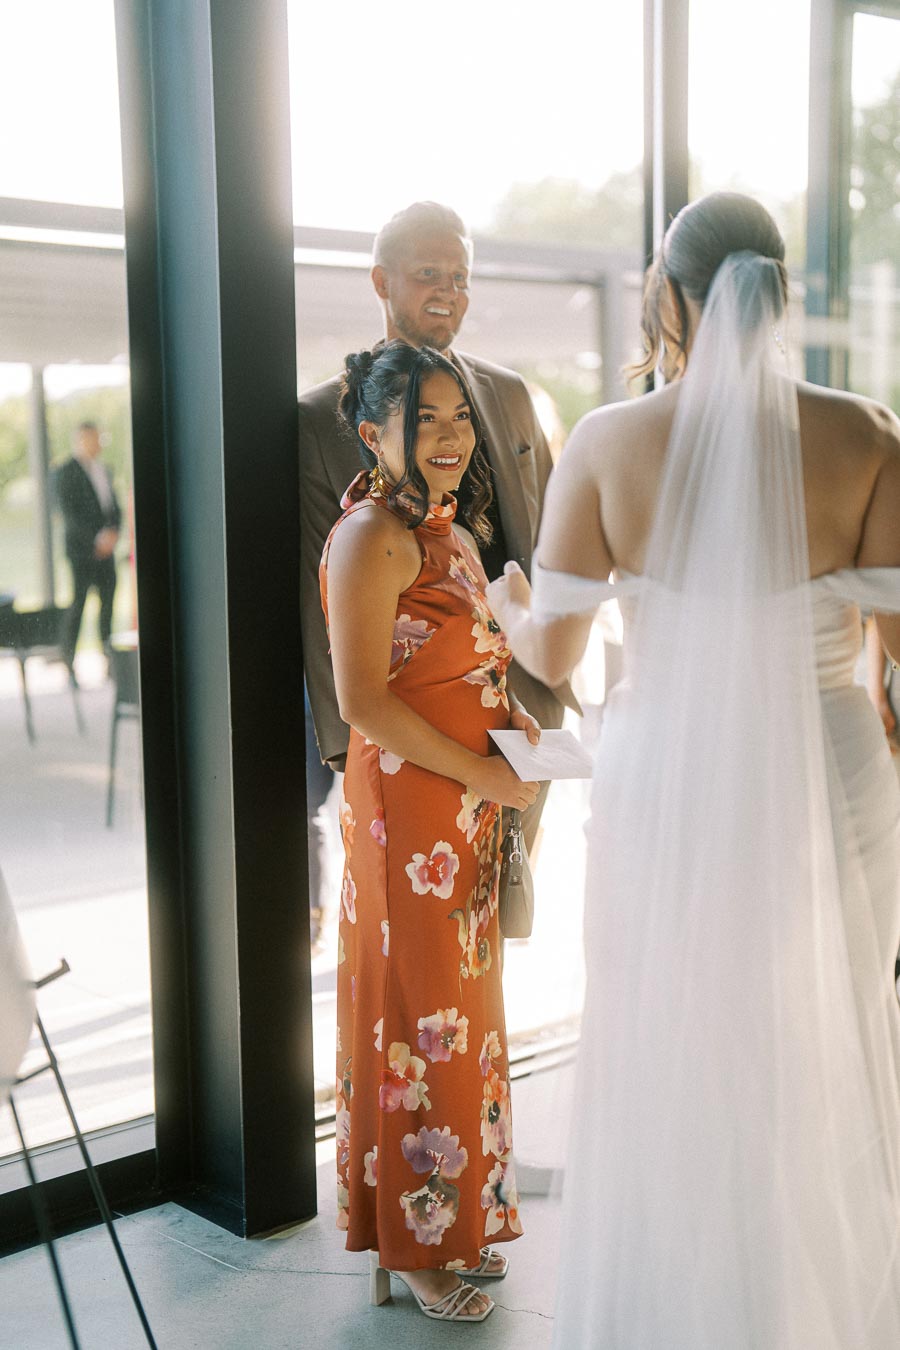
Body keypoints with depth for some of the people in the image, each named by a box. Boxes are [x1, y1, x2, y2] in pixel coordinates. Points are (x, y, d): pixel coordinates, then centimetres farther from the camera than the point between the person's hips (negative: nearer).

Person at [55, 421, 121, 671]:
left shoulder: (104, 472, 17)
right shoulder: (67, 472, -5)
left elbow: (114, 508, 14)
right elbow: (69, 512, -13)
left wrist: (112, 531, -7)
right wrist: (95, 539, -19)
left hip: (104, 549, 6)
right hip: (81, 548, -6)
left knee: (109, 601, 1)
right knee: (78, 601, -7)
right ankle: (69, 658, -1)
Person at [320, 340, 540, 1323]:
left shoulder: (449, 528, 12)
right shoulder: (371, 536, -17)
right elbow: (363, 701, -22)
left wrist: (511, 714, 3)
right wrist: (486, 774, -17)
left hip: (467, 810, 9)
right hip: (407, 809, -9)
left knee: (460, 1010, 17)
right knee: (419, 1019, 3)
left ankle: (458, 1221, 33)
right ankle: (413, 1249, 20)